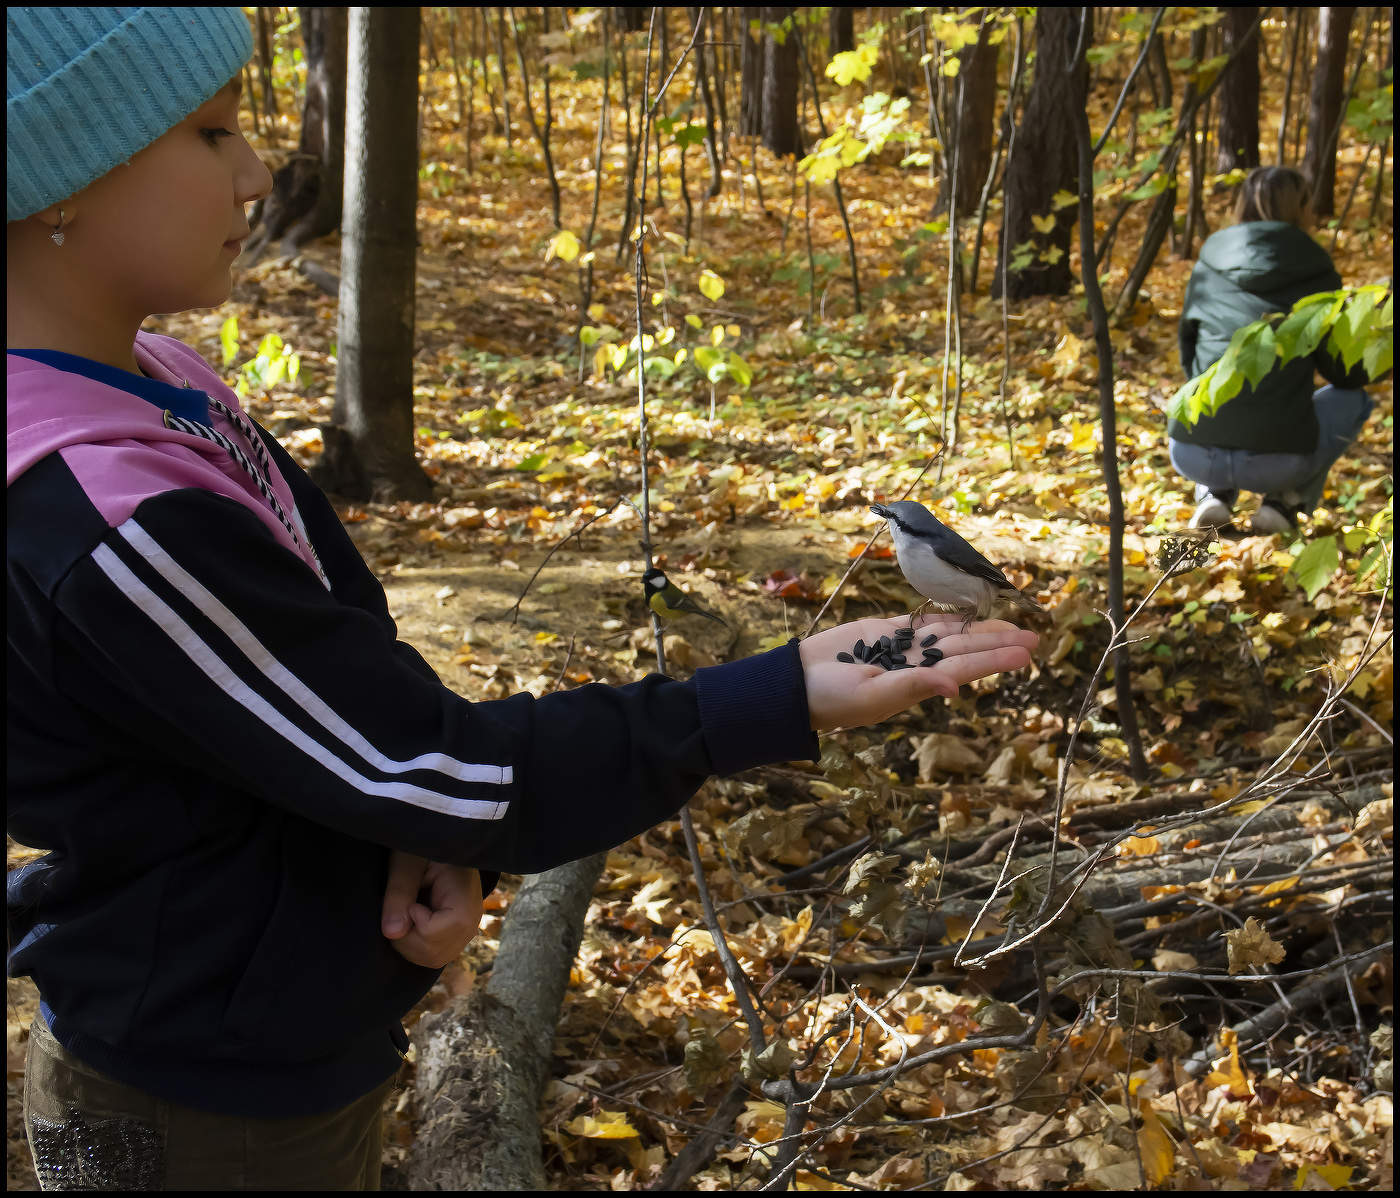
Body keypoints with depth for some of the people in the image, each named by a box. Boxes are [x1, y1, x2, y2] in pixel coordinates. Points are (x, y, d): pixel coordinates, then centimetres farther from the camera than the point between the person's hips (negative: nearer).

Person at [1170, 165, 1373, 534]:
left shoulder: (1209, 265, 9)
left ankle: (1212, 496, 14)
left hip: (1191, 456, 3)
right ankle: (1283, 502, 11)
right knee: (1354, 401, 25)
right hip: (1275, 459, -3)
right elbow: (1348, 374, 9)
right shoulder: (1316, 275, 1)